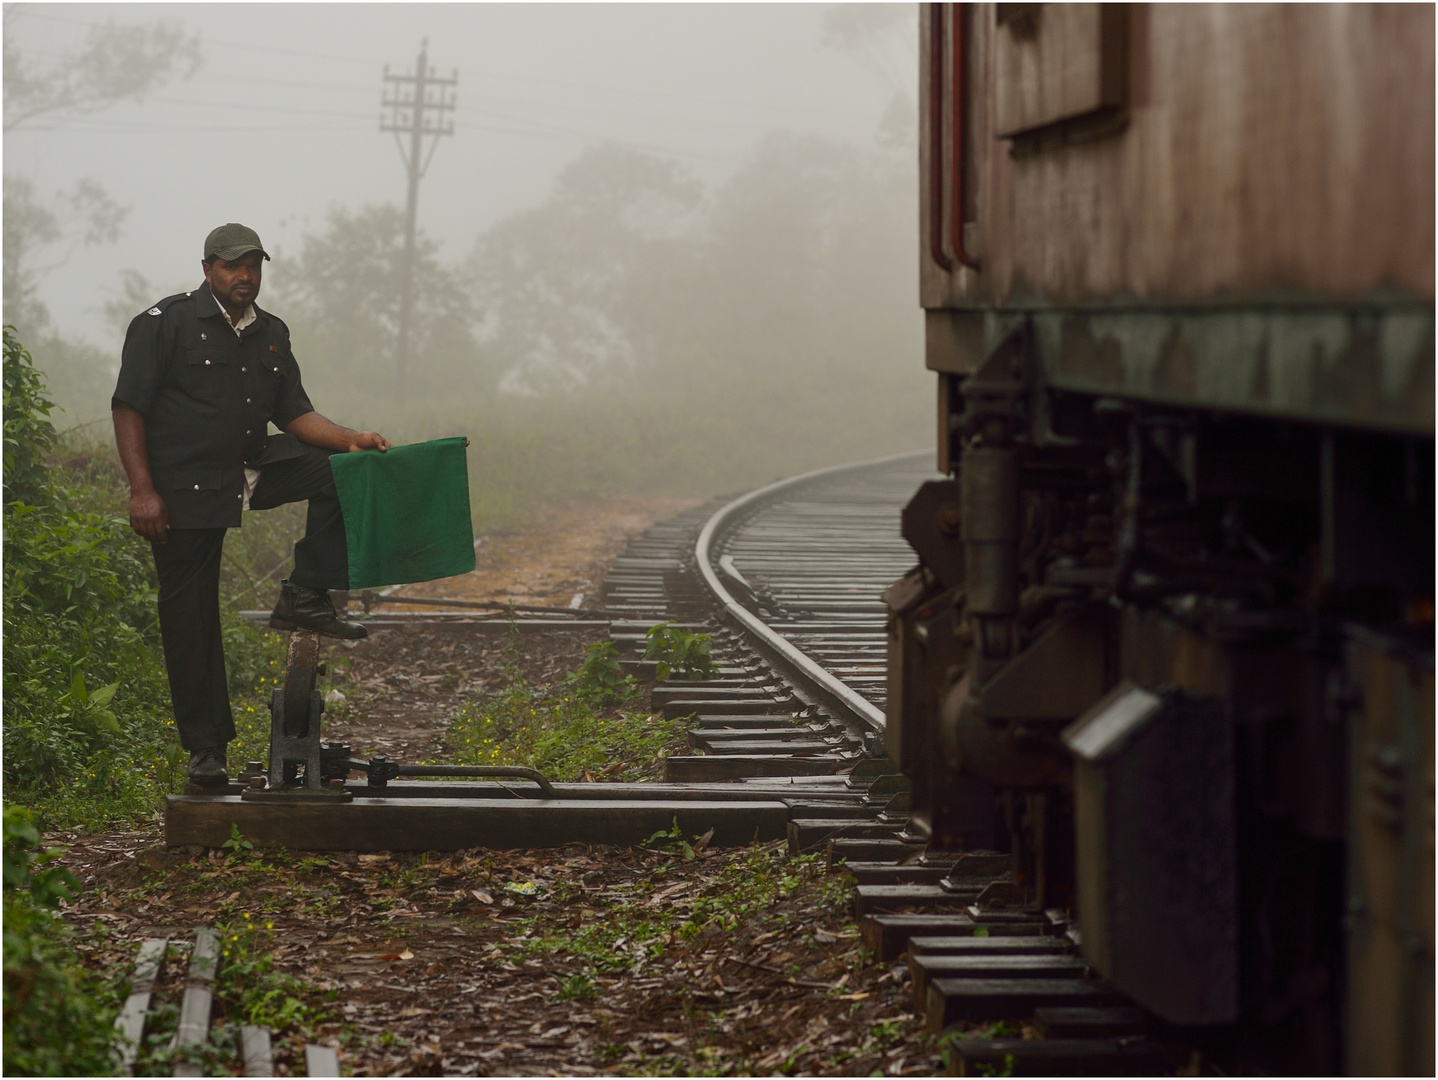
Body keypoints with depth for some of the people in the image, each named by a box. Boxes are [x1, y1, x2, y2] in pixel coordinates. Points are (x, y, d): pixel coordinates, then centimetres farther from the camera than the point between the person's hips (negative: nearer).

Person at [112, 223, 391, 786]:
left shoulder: (271, 334, 11)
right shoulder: (165, 323, -7)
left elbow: (293, 414, 10)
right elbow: (128, 408, -10)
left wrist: (351, 439, -8)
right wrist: (143, 490, -17)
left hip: (252, 469, 5)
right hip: (184, 486, -5)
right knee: (190, 618, -2)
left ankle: (305, 596, -8)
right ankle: (205, 746, 5)